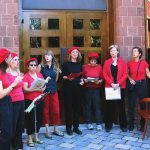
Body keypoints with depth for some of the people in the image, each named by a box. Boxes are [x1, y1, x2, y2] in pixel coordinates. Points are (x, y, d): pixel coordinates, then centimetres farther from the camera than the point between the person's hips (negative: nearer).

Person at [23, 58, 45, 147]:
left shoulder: (40, 75, 9)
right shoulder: (26, 76, -8)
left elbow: (44, 85, 12)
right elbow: (25, 89, -16)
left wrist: (43, 88, -10)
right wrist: (36, 89, -23)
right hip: (29, 101, -5)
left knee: (39, 118, 11)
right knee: (30, 119, 0)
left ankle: (36, 137, 26)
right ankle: (30, 138, 13)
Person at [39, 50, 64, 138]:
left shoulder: (55, 67, 10)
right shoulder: (42, 67, 0)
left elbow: (58, 79, 14)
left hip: (54, 91, 3)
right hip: (44, 91, -3)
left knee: (56, 110, 5)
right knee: (46, 111, 5)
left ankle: (56, 129, 20)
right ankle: (47, 130, 15)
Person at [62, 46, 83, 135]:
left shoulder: (80, 64, 12)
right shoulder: (66, 64, 0)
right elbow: (62, 76, -3)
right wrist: (68, 78, -21)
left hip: (77, 87, 4)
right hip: (68, 88, -4)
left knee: (77, 107, 5)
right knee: (68, 107, -1)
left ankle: (76, 127, 16)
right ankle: (69, 128, 8)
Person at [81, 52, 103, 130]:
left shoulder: (99, 67, 1)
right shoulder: (85, 67, -1)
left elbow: (102, 78, 5)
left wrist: (99, 81, -15)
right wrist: (85, 80, -15)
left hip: (96, 89, 0)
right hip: (87, 89, 0)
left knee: (97, 106, 0)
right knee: (88, 106, 5)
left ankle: (99, 124, 6)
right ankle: (89, 123, 16)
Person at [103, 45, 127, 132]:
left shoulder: (123, 62, 5)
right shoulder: (107, 62, 7)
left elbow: (125, 74, -1)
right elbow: (105, 74, 0)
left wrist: (118, 84, -13)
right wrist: (111, 83, -13)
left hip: (120, 87, 0)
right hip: (109, 87, 0)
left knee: (121, 106, 5)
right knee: (109, 106, 3)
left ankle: (123, 125, 15)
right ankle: (108, 125, 12)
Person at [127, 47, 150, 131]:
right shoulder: (130, 63, 1)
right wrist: (130, 79, -5)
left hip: (142, 85, -1)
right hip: (132, 85, 1)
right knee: (131, 105, 4)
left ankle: (143, 125, 16)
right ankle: (131, 124, 16)